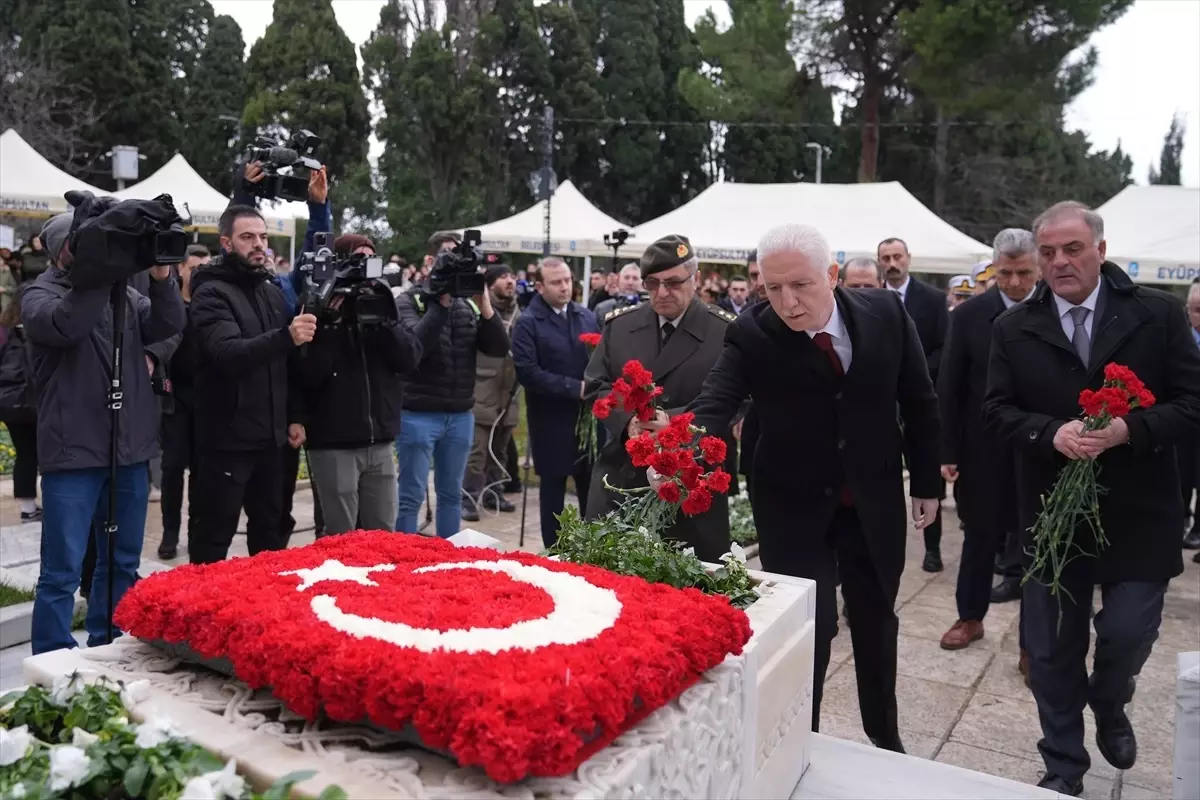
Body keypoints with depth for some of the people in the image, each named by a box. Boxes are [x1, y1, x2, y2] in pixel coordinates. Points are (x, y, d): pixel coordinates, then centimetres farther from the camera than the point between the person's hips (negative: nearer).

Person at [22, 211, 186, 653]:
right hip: (73, 453, -5)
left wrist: (161, 279, -16)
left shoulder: (122, 292, 13)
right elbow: (66, 323, -24)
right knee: (62, 571, -2)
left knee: (122, 563, 15)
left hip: (130, 451, 5)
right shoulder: (40, 294, -1)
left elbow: (169, 324, -1)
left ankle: (106, 654, 29)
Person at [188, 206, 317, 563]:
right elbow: (229, 354, -27)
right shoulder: (212, 293, -10)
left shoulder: (272, 291, 12)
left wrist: (293, 417, 12)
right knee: (214, 539, 2)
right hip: (227, 439, -7)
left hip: (270, 437, 7)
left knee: (271, 533, 18)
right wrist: (286, 336, -41)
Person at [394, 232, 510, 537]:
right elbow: (415, 345, -22)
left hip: (461, 416, 5)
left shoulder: (469, 305, 9)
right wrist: (441, 303, -20)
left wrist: (485, 305, -11)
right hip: (419, 415, -5)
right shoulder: (409, 301, -4)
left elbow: (500, 349, 1)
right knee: (411, 497, 1)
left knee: (452, 495, 14)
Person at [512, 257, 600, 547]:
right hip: (552, 421, -4)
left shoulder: (587, 317, 9)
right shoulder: (528, 323, -6)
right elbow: (527, 372, -16)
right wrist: (575, 388, -18)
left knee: (592, 488, 8)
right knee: (553, 489, 8)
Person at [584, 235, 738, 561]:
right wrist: (627, 421, -13)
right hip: (621, 474, 3)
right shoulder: (619, 323, 8)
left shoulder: (726, 331, -5)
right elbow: (595, 385, 6)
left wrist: (674, 420, -23)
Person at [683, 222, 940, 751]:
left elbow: (918, 401, 0)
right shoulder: (752, 335, -19)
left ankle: (884, 738, 40)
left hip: (874, 499, 3)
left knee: (876, 622, 18)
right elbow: (715, 403, -32)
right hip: (793, 505, -3)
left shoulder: (885, 312, -12)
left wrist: (926, 481, 4)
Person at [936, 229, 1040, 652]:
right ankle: (970, 617, 31)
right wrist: (948, 450, -4)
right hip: (983, 450, 1)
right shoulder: (969, 314, -4)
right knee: (980, 535, 14)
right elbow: (950, 387, -2)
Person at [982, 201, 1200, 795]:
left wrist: (1128, 429, -22)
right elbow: (996, 409, -1)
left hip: (1137, 511, -1)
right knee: (1053, 646, 9)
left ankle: (1109, 706, 41)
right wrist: (1052, 433, -20)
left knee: (1130, 631, 3)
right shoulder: (1014, 329, 0)